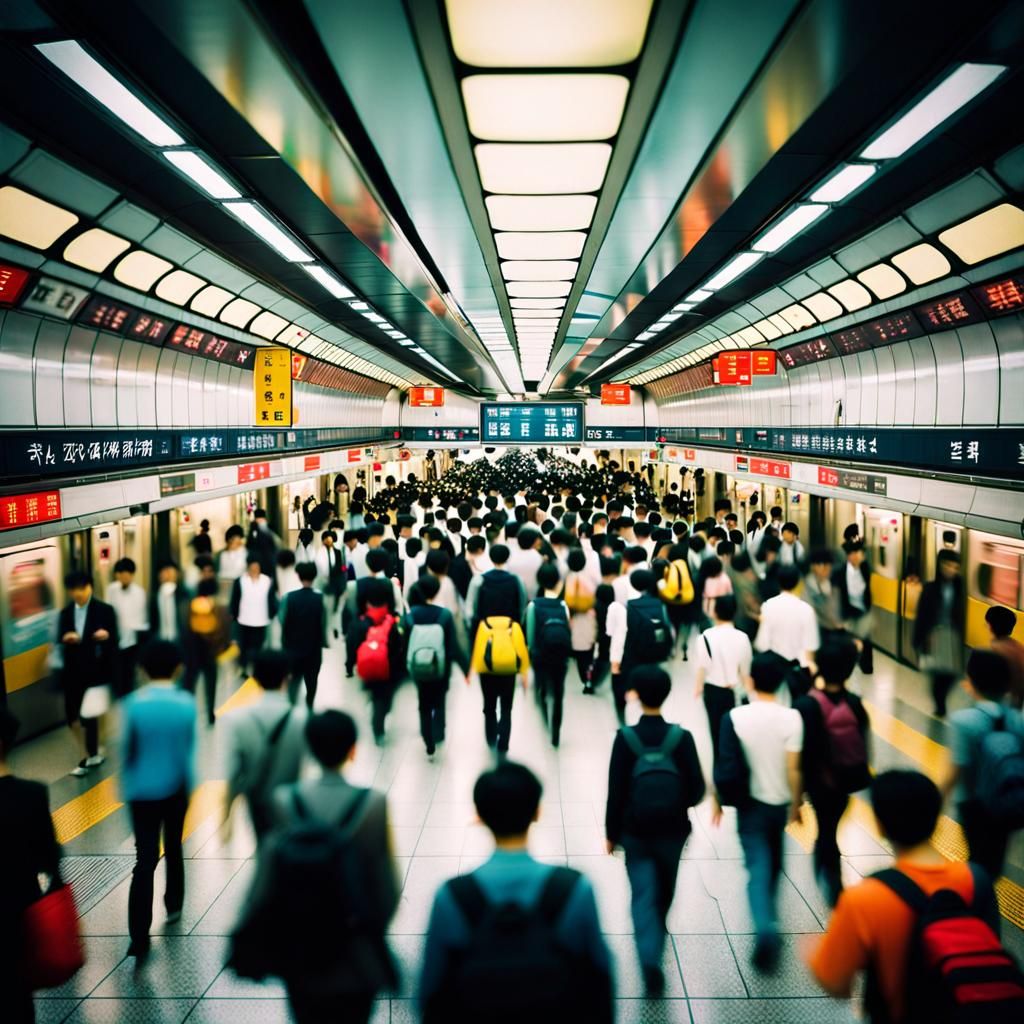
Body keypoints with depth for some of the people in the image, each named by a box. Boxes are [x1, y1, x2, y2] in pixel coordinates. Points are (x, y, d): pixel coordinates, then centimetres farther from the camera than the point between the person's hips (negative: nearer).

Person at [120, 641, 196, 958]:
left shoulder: (133, 704, -14)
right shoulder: (187, 703, -13)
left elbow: (126, 751, -6)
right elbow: (190, 750, -4)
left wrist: (126, 788, 9)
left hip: (142, 792, -1)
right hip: (176, 788, 1)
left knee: (145, 860, 2)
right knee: (173, 849, 23)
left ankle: (139, 938, 0)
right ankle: (173, 906, 40)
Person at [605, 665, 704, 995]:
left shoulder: (625, 738, -14)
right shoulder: (681, 737, -12)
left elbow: (615, 791, -10)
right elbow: (697, 789, -8)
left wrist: (611, 833, 1)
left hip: (635, 831, -2)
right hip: (672, 830, 2)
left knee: (643, 896, 5)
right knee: (664, 892, 24)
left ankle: (651, 959, -11)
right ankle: (657, 936, 46)